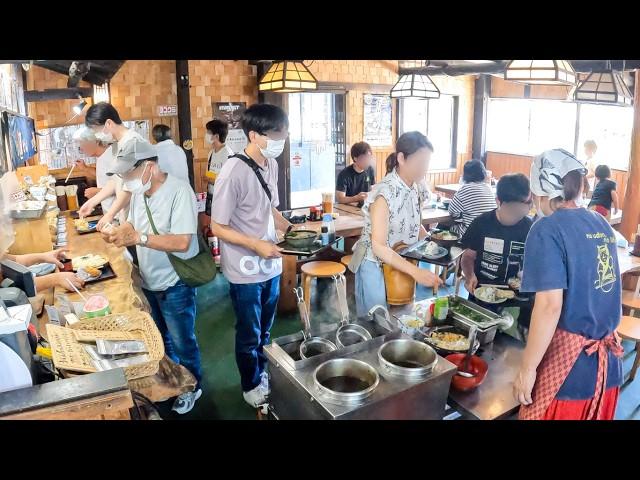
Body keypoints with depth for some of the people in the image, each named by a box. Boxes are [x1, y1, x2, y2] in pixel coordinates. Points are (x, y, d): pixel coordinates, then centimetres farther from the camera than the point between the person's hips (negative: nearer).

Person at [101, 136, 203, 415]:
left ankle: (193, 387, 33)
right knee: (160, 338, 24)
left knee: (182, 342, 11)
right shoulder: (139, 191, 0)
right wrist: (117, 233, -9)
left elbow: (183, 242, -30)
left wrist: (138, 238, -34)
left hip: (175, 285, -7)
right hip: (148, 281, 7)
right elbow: (133, 224, 13)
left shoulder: (179, 190, -24)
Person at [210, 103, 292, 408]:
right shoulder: (233, 172, -23)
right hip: (246, 271, -6)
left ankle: (263, 374, 45)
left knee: (265, 330, 23)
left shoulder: (271, 164, 0)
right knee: (249, 335, 14)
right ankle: (251, 386, 37)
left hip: (271, 265, 6)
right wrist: (257, 245, -24)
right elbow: (218, 227, -18)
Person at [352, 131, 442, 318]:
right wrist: (415, 271, -35)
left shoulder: (418, 188, -1)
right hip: (376, 265, -6)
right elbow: (379, 246, -27)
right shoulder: (385, 193, -24)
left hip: (403, 263, 6)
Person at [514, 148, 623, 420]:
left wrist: (527, 368, -14)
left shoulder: (548, 229, -14)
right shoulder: (602, 225, 7)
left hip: (568, 365, -7)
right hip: (608, 362, 7)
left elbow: (550, 306, -21)